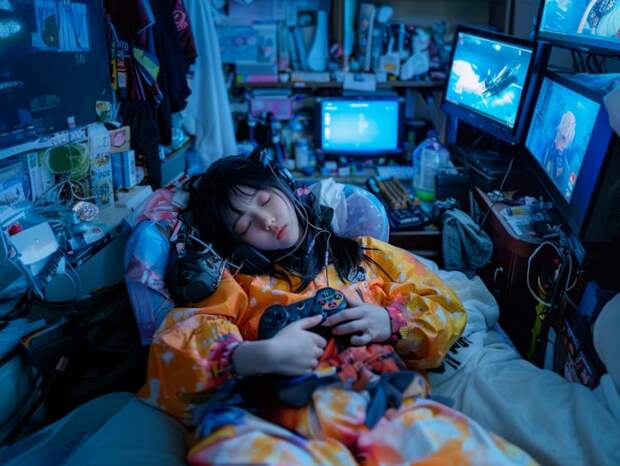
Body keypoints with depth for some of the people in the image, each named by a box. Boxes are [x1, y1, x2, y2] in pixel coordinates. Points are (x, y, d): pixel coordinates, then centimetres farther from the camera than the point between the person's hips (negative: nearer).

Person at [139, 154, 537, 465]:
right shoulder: (238, 281, 21)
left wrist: (391, 322, 1)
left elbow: (446, 311, 23)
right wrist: (259, 355, -15)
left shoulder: (365, 252, 26)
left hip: (390, 404, 1)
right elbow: (176, 345, 4)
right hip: (289, 417, 0)